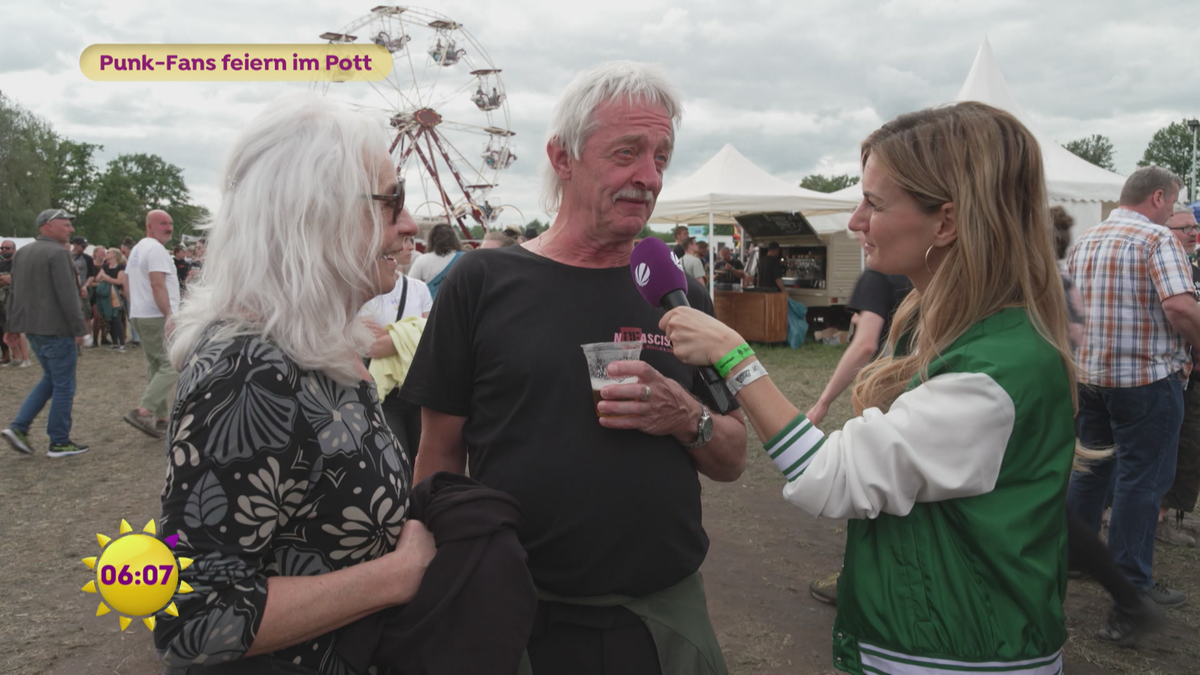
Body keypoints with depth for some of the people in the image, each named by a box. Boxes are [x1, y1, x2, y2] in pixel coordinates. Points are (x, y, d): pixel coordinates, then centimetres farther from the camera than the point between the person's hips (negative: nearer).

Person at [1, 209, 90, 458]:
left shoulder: (22, 253, 13)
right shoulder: (58, 253, -15)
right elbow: (67, 295, -20)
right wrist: (79, 329, -16)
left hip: (32, 327, 9)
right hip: (56, 329, -9)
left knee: (50, 379, 21)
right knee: (63, 385, 1)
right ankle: (59, 442, 7)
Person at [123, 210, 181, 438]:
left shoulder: (137, 249, 18)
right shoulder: (156, 249, -14)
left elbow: (128, 281, 22)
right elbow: (158, 285, -23)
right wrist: (169, 315, -26)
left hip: (140, 315, 11)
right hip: (157, 317, -11)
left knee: (156, 366, 13)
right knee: (173, 366, -11)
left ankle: (159, 418, 16)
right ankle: (142, 412, -18)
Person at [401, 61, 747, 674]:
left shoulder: (680, 295, 3)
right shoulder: (482, 283, -6)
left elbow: (733, 461, 7)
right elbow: (440, 456, -3)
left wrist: (688, 421, -13)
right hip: (520, 619, -3)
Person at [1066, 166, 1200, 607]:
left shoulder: (1083, 243, 10)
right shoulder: (1156, 239, -12)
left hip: (1088, 373, 7)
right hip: (1146, 376, -7)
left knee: (1091, 470, 19)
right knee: (1142, 479, 2)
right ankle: (1132, 582, 10)